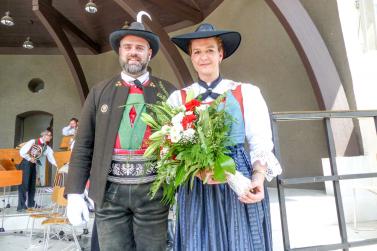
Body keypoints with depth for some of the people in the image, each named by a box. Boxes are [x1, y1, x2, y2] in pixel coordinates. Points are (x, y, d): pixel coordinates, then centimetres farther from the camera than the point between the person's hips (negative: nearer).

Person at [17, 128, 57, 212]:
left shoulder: (46, 147, -1)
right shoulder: (33, 142, -18)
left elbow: (51, 158, 1)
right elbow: (22, 152, -21)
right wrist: (30, 159, -12)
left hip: (34, 165, 7)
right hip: (26, 164, -7)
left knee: (32, 185, 12)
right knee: (24, 184, -7)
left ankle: (31, 203, 25)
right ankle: (21, 206, -1)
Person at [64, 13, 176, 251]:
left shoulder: (168, 92, 3)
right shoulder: (100, 92, 6)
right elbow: (83, 146, 5)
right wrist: (75, 193, 0)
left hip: (153, 191, 0)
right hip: (110, 192, 1)